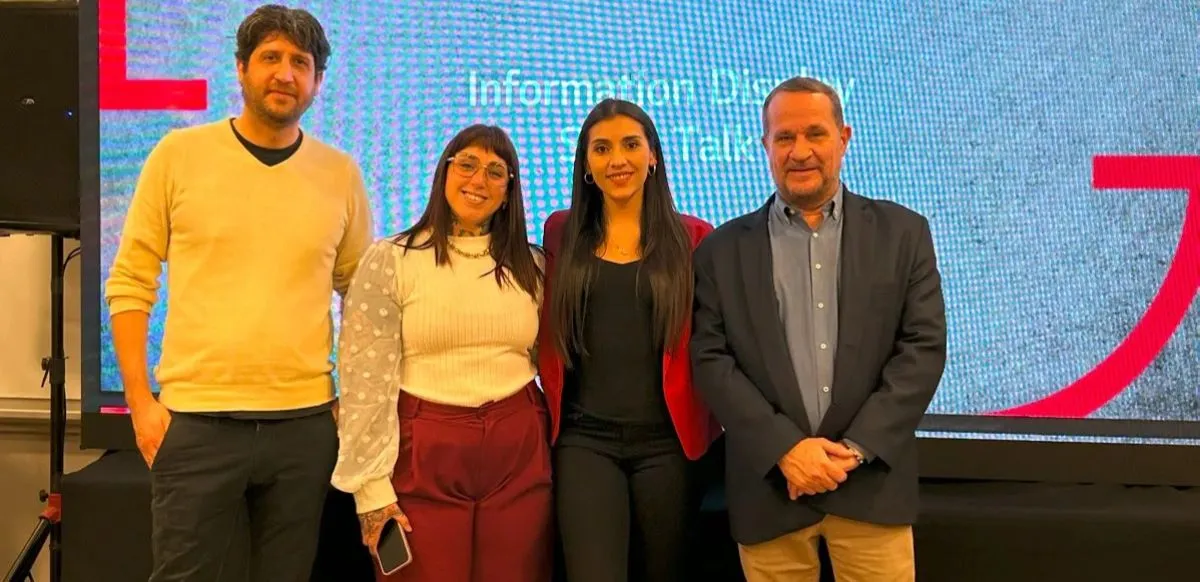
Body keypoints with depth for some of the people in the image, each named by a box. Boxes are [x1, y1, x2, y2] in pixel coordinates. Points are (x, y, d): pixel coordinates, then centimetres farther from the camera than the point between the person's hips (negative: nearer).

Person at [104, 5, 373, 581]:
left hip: (305, 421, 2)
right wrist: (140, 401, -3)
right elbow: (129, 283, 3)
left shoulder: (340, 174, 5)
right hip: (196, 419, -1)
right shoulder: (179, 154, 0)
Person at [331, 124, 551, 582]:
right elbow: (364, 381, -6)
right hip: (425, 456, -3)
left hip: (519, 453, 3)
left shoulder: (531, 266, 9)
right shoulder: (390, 260, -2)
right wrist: (372, 487, -9)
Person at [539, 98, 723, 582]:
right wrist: (553, 406, 7)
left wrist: (707, 420, -5)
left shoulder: (692, 238, 2)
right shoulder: (561, 233, 6)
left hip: (667, 440, 0)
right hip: (584, 439, 0)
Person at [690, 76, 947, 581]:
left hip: (872, 481, 0)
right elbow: (711, 360, -2)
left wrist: (856, 448, -10)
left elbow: (924, 347, -1)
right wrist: (784, 448, -12)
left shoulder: (902, 233, 5)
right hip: (769, 483, 0)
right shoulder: (724, 250, 4)